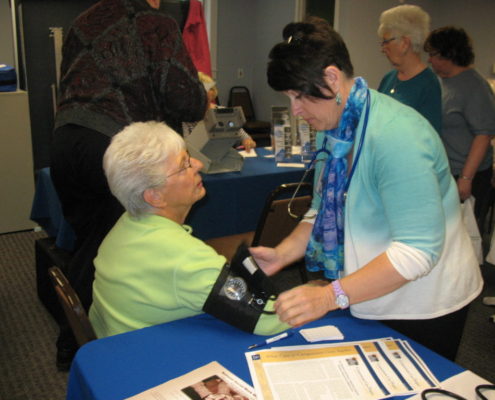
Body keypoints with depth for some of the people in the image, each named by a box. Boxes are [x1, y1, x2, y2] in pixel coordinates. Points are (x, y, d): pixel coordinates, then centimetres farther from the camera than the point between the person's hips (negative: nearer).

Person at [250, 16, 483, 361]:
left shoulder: (396, 136, -28)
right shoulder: (332, 128, 0)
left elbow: (419, 249, -31)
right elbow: (324, 211, 6)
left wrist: (332, 296, -35)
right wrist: (282, 254, -10)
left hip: (422, 309, -7)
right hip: (369, 300, 7)